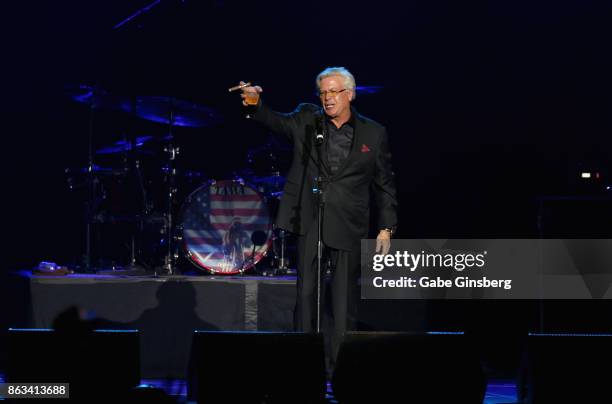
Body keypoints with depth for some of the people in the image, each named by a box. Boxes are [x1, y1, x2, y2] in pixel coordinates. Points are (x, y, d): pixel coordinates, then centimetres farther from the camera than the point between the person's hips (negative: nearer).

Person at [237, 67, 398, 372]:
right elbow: (275, 121, -7)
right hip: (310, 224, 1)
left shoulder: (373, 134, 5)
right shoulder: (306, 121, 8)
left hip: (348, 229, -1)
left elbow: (384, 184, 8)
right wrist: (255, 103, -28)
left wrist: (387, 227, 3)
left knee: (344, 301, 2)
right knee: (306, 295, 2)